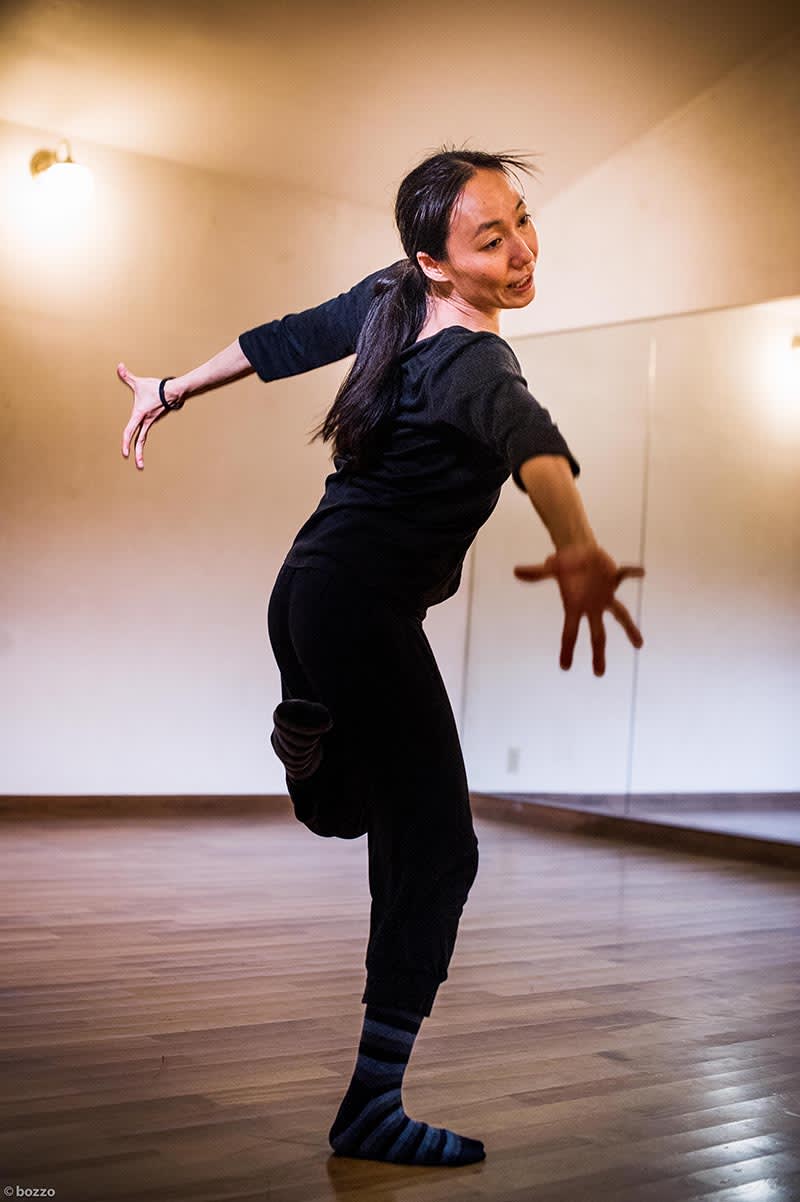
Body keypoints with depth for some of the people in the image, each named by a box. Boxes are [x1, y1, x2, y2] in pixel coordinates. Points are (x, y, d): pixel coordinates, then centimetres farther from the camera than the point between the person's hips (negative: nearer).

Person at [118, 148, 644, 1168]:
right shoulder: (472, 363, -19)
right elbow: (525, 435, -41)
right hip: (363, 612, -9)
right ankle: (371, 1110, -4)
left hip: (310, 590, 9)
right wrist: (577, 550, -61)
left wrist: (170, 390, 32)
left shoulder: (387, 300, 7)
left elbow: (286, 339, 19)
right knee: (434, 849, -8)